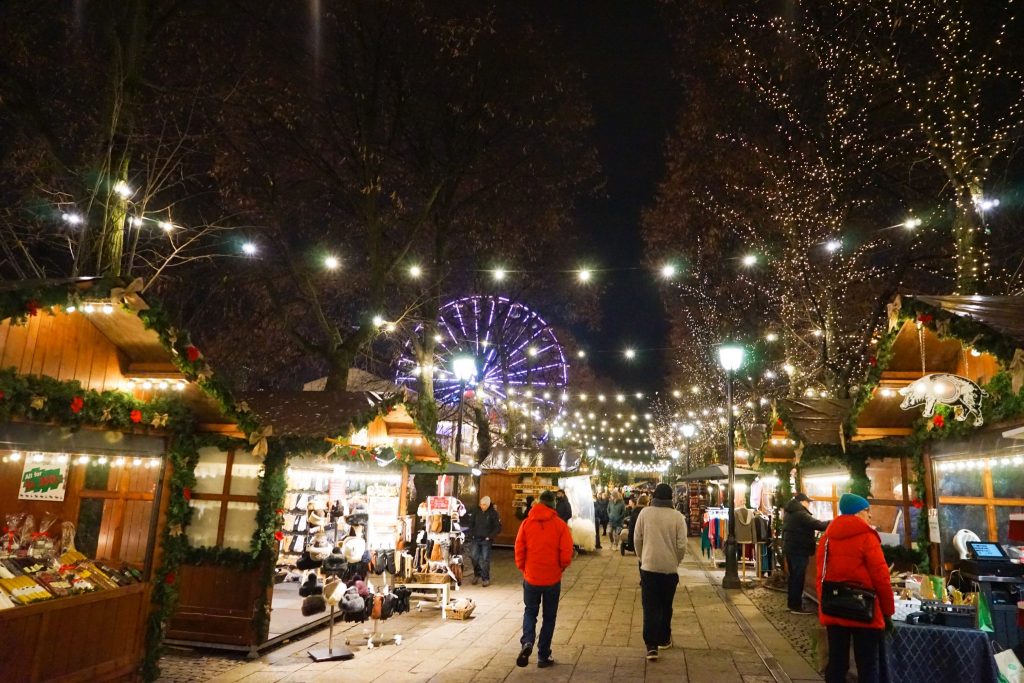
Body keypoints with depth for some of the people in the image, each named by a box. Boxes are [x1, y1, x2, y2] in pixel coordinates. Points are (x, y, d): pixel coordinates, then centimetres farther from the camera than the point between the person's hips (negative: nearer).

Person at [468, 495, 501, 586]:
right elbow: (472, 523, 14)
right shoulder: (476, 511, 2)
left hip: (486, 540, -4)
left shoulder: (493, 513, -8)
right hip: (476, 539, 4)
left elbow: (498, 527, -6)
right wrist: (471, 534, 3)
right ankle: (477, 575, 24)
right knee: (474, 558, 5)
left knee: (485, 559, -2)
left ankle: (486, 579, 8)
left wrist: (490, 536, -12)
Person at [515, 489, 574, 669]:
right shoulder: (560, 525, -9)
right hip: (552, 578, -1)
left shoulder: (527, 523, -5)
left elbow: (519, 550, -4)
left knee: (530, 612, 18)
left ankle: (527, 642, -7)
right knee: (549, 617, 14)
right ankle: (543, 657, 17)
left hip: (531, 577, 1)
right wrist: (560, 568, 9)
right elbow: (566, 554, -10)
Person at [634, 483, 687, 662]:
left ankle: (651, 646, -7)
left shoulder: (644, 512, -5)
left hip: (649, 566, -1)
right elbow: (682, 545, -7)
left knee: (650, 607, 2)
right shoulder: (677, 516, -7)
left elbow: (637, 539, 0)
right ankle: (663, 639, 29)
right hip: (670, 568, 1)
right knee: (666, 606, 18)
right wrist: (676, 561, 11)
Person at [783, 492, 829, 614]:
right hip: (799, 550, -10)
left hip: (790, 548, 10)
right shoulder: (801, 514, -19)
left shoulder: (790, 513, 13)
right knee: (798, 578, -4)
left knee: (793, 577, 16)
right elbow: (817, 525, -22)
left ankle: (792, 604, 22)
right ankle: (796, 607, 0)